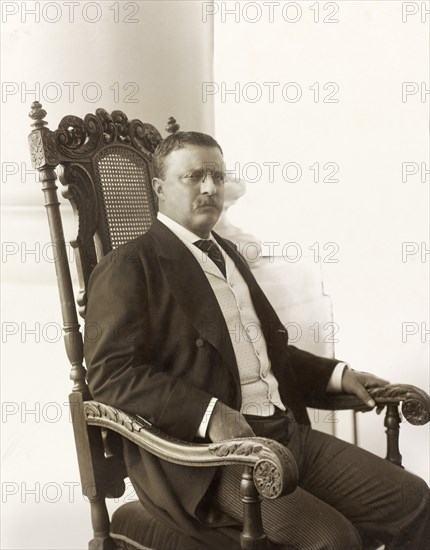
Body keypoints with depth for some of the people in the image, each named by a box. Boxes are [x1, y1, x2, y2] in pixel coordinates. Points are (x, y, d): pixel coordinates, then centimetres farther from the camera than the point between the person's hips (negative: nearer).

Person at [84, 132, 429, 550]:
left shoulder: (226, 253, 23)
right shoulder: (128, 267, -4)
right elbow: (111, 373, -16)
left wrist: (336, 374, 16)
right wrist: (209, 414, -27)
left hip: (286, 432, 8)